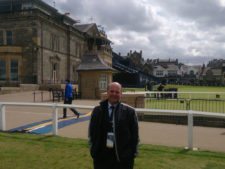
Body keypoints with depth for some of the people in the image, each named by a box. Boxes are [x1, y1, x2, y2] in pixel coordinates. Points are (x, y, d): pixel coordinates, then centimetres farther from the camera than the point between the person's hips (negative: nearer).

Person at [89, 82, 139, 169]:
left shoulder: (129, 112, -4)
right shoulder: (97, 111, 3)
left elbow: (134, 134, -1)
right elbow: (92, 132, 7)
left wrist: (133, 152, -4)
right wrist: (93, 150, 3)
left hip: (123, 156, -1)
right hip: (101, 155, 2)